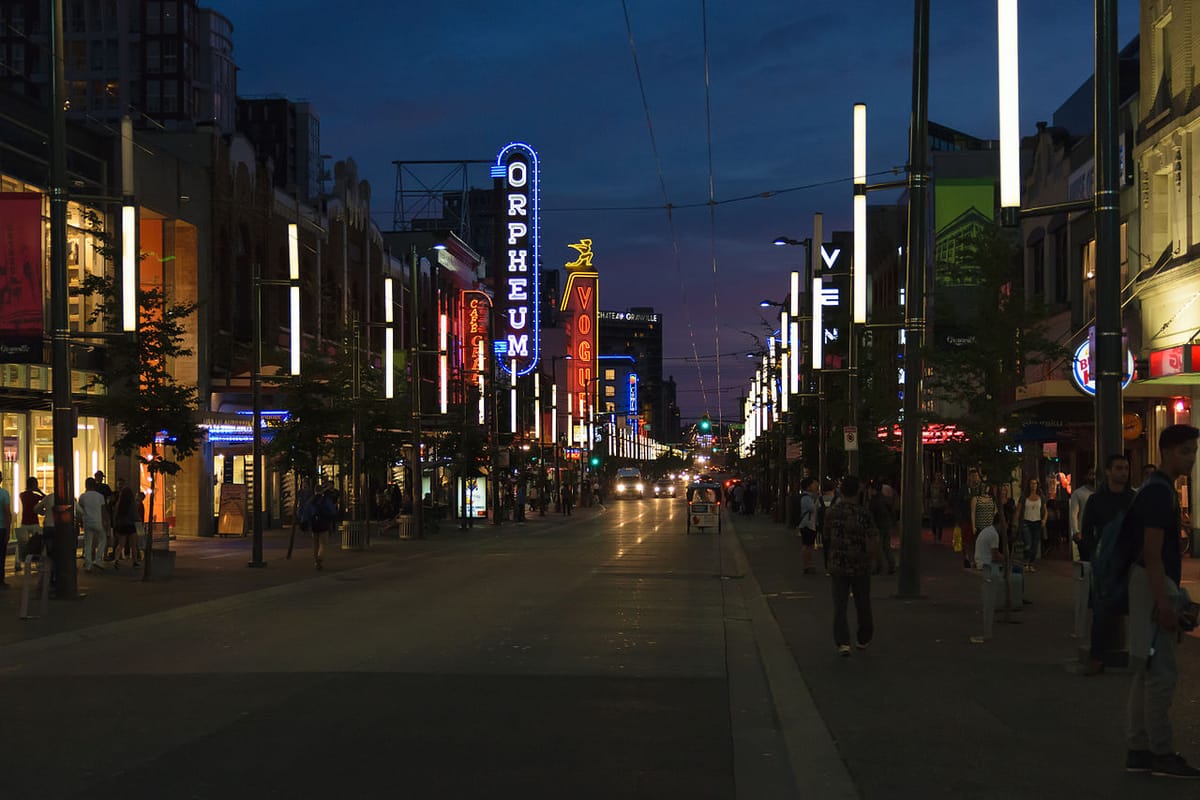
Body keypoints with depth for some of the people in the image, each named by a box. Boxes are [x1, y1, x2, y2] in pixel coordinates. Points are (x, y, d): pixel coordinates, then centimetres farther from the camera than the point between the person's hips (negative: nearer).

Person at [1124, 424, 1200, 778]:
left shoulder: (1160, 489, 16)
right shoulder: (1159, 492, -15)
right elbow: (1152, 553, -21)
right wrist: (1164, 603, -24)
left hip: (1155, 585, 11)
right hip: (1154, 585, -11)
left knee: (1147, 671, 12)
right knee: (1161, 672, -7)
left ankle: (1139, 750, 16)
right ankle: (1161, 753, -2)